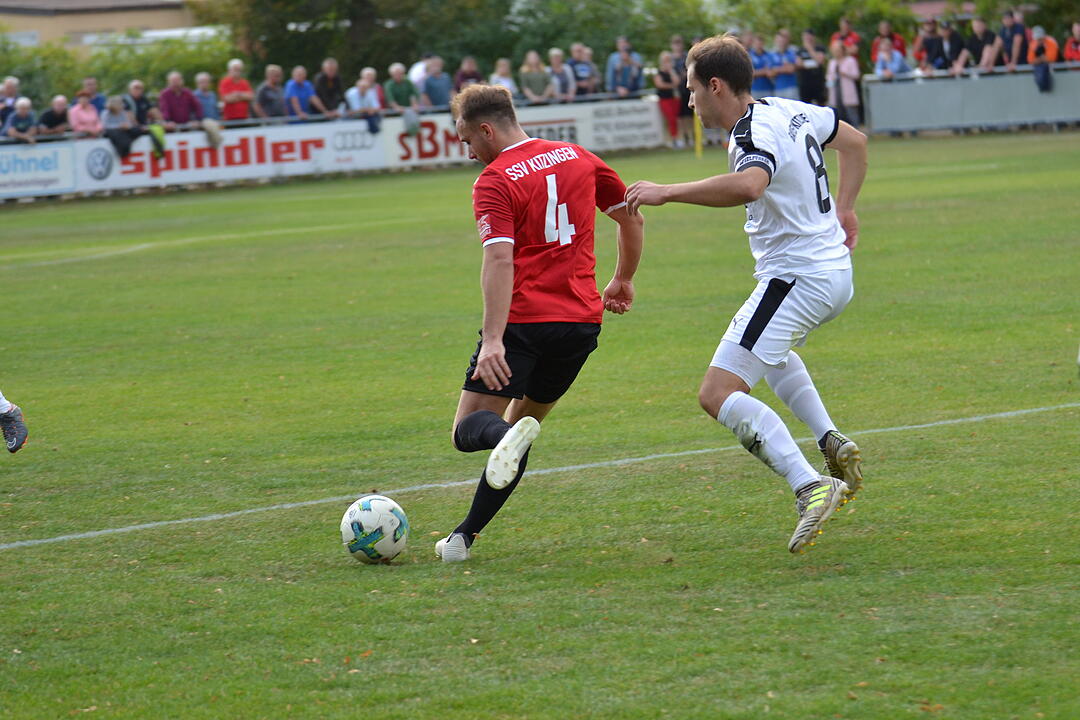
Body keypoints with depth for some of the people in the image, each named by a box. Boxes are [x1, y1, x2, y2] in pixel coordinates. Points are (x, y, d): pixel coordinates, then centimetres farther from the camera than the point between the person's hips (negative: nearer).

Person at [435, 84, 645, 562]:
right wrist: (623, 281, 33)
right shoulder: (579, 158, 11)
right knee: (522, 421, 19)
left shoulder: (494, 182, -7)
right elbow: (631, 219, 19)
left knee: (469, 429, -2)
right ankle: (466, 535, 14)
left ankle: (504, 434, -37)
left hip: (523, 322, -6)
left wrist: (493, 340, -27)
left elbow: (499, 259, -20)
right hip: (582, 320, 6)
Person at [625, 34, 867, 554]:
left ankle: (809, 486, -28)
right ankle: (833, 444, 22)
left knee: (718, 394, -13)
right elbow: (854, 141, 26)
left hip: (795, 279, -10)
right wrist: (843, 209, 26)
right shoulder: (789, 111, 10)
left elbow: (748, 185, -43)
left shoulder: (753, 135, -20)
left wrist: (667, 192, -38)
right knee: (769, 349, 39)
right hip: (835, 272, 10)